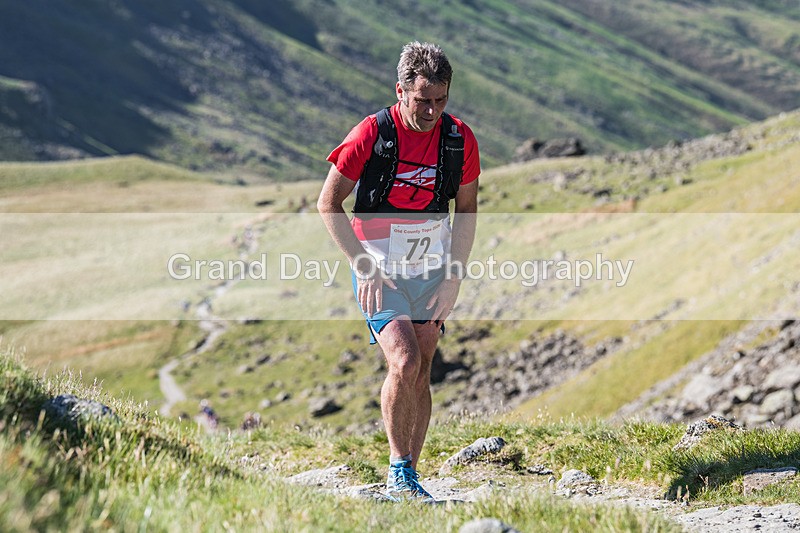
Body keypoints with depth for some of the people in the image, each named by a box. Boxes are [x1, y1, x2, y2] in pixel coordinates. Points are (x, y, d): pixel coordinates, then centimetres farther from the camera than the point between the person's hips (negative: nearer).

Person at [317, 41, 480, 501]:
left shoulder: (460, 139, -7)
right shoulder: (372, 133, -16)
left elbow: (466, 210, 6)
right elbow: (329, 203, -8)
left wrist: (454, 278, -1)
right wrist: (363, 267, -13)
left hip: (432, 269, 4)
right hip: (379, 271, -3)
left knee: (421, 376, 5)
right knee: (404, 363, -20)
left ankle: (408, 476, 16)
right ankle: (399, 471, -6)